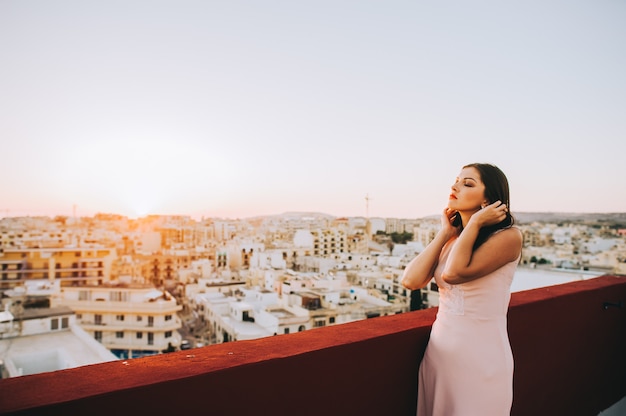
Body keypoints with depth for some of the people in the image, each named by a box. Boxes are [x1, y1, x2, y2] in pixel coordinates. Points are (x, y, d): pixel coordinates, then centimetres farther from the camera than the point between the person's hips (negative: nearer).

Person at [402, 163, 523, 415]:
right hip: (439, 347, 6)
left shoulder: (508, 236, -12)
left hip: (481, 355, -5)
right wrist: (444, 233, -3)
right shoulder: (452, 239, 5)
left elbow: (454, 273, -26)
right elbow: (411, 281, -9)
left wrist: (475, 221, -16)